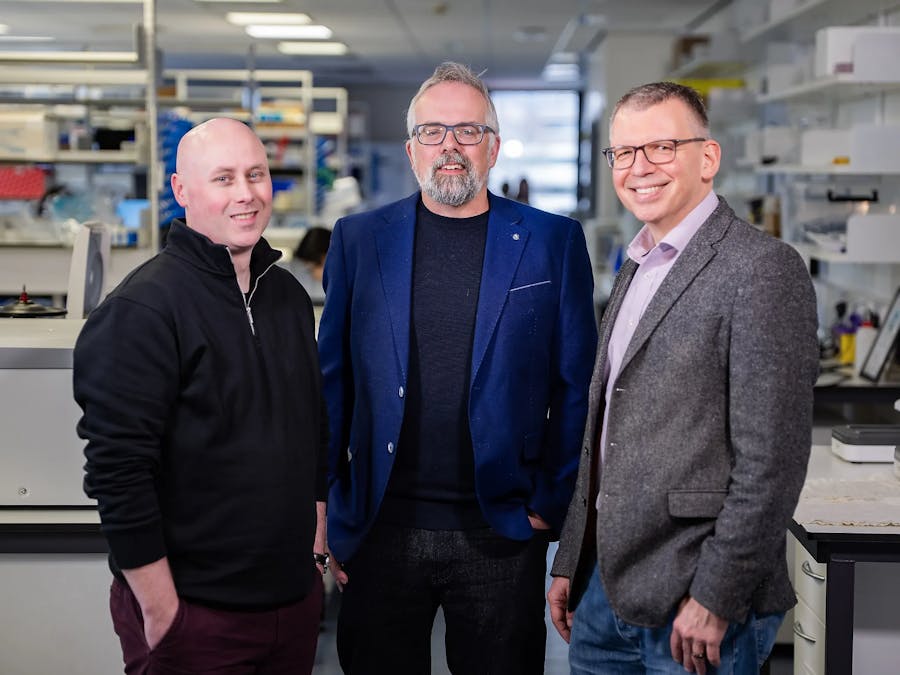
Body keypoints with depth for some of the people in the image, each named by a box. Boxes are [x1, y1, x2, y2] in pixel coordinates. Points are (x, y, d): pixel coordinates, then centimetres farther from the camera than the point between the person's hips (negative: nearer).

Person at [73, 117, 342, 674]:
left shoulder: (288, 293, 8)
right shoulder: (142, 309, -15)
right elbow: (117, 472, -19)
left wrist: (316, 544, 15)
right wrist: (161, 612, -18)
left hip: (296, 595, 7)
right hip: (195, 615, -6)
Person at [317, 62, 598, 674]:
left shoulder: (554, 242, 2)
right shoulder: (359, 239, 6)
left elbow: (576, 386, 2)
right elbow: (333, 378, 7)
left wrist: (550, 502, -3)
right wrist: (322, 500, 3)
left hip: (501, 531, -1)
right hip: (380, 527, 1)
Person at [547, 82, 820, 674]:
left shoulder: (763, 268, -13)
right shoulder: (635, 270, 14)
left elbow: (770, 461, -18)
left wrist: (715, 599, -18)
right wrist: (570, 563, 15)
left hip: (694, 606, -7)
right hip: (604, 584, 8)